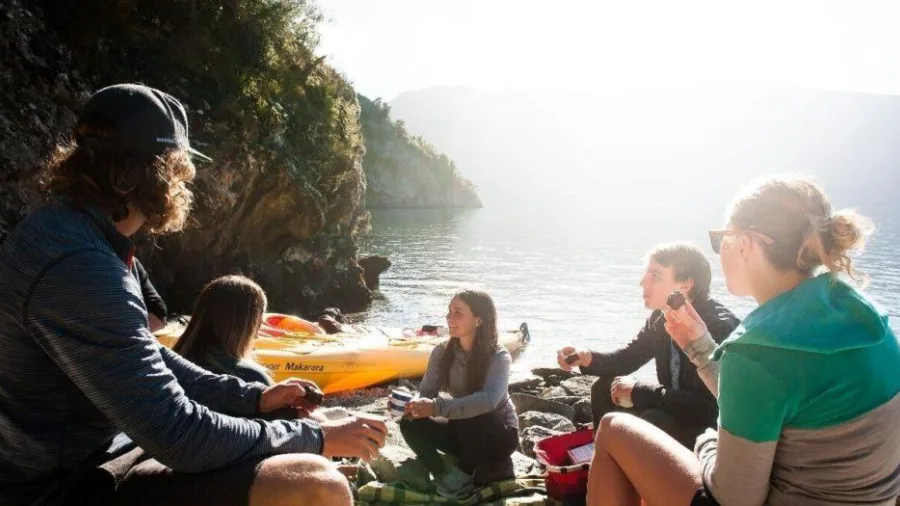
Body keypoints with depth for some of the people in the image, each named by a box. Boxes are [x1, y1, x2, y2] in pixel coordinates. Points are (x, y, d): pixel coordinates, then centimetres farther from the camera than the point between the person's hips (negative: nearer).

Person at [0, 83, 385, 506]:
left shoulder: (65, 229, 7)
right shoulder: (80, 266, -26)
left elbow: (147, 360, 14)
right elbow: (178, 435, -26)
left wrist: (255, 398, 8)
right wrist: (316, 438, -15)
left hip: (80, 457, 10)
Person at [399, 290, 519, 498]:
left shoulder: (498, 356, -23)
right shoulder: (442, 352, -7)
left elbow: (489, 400, -41)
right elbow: (425, 393, -11)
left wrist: (437, 407, -49)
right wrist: (409, 404, -35)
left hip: (500, 434, -4)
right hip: (465, 431, 4)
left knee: (471, 416, -36)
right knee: (410, 423, -18)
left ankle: (464, 476, -14)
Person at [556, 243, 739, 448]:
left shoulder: (719, 326, -28)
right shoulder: (660, 316, -4)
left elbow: (706, 408, -33)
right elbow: (628, 357, 8)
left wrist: (638, 390, -25)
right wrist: (587, 358, -13)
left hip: (712, 427, -8)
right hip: (675, 408, 8)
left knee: (653, 421, -32)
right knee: (605, 388, 1)